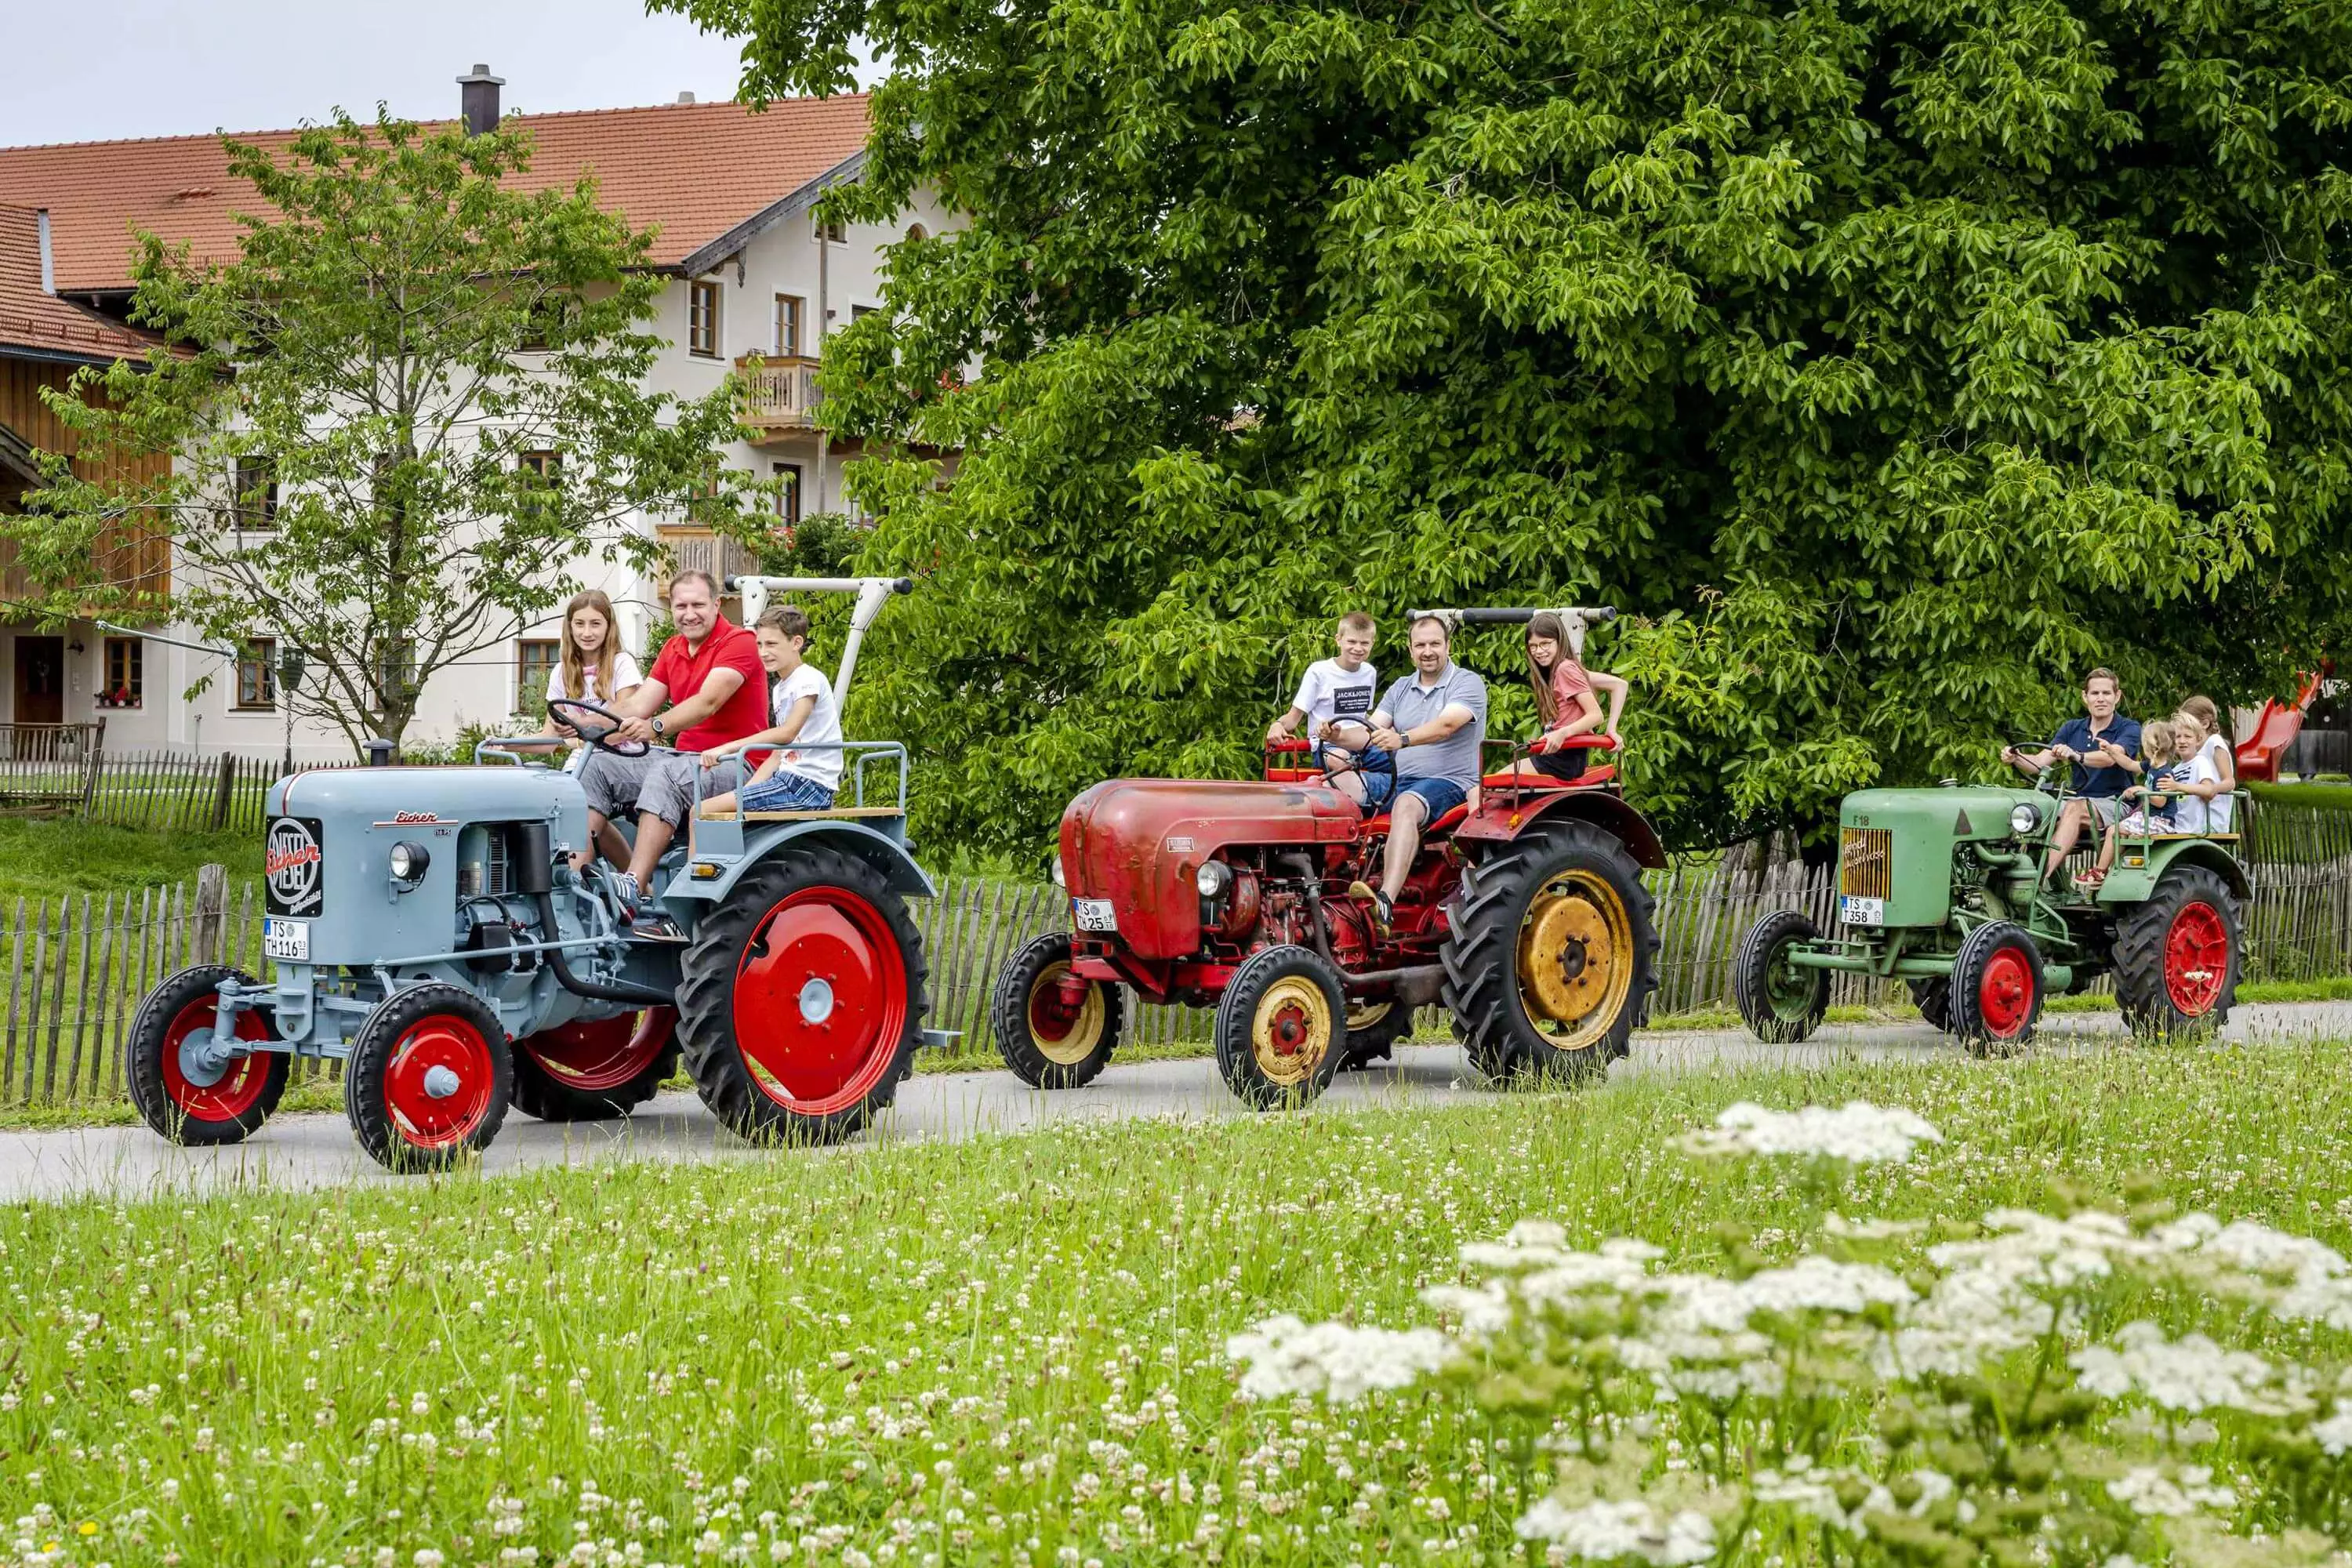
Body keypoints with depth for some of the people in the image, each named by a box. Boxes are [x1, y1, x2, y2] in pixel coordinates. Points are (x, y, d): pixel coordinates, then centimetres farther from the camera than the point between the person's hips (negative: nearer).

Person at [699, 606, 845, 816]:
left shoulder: (809, 679, -9)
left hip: (810, 785, -9)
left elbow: (788, 732, -24)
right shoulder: (779, 690, 20)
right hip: (786, 779, 9)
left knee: (705, 811, -16)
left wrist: (728, 748, -28)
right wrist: (747, 790, 5)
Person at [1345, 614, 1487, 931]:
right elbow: (1370, 733, 8)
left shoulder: (1468, 683, -2)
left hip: (1449, 782, -7)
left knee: (1406, 805, -39)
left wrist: (1403, 739, -39)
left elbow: (1446, 724, -21)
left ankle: (1385, 902, -56)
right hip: (1399, 782, 7)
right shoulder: (1401, 689, 18)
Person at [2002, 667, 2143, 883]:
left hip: (2116, 804, -5)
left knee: (2073, 809, -36)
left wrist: (2076, 756, -41)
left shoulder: (2128, 729, -1)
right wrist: (2016, 759, -19)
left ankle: (2041, 878, -48)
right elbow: (2039, 762, 3)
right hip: (2081, 801, 5)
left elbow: (2110, 758, -22)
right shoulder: (2072, 729, 15)